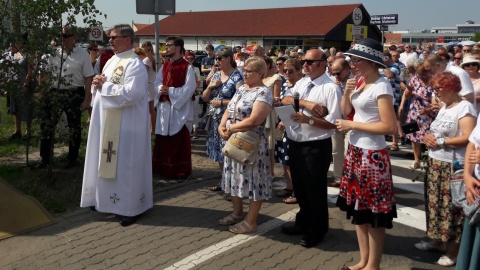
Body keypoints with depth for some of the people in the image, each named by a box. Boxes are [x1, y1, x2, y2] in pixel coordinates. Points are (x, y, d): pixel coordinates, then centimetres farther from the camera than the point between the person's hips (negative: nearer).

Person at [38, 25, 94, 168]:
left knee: (74, 127, 9)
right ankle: (45, 158, 20)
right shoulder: (54, 53, 5)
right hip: (55, 93, 4)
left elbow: (88, 78, -7)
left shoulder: (82, 54, -7)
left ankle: (72, 159, 25)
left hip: (74, 95, -4)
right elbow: (47, 73, 13)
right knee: (46, 125, 7)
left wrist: (87, 99, -11)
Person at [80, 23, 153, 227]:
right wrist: (98, 83, -2)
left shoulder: (135, 64, -15)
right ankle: (107, 199, 28)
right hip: (106, 122, 9)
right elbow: (104, 87, 21)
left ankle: (131, 207, 7)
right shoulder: (112, 61, 14)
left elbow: (131, 94, -27)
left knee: (125, 165, -2)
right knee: (108, 163, 15)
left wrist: (105, 85, -18)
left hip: (126, 125, -9)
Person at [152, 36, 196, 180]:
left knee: (179, 140, -2)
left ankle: (182, 170, 8)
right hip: (164, 106, 7)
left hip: (179, 108, -7)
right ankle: (163, 167, 24)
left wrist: (170, 91, -17)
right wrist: (160, 89, -12)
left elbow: (189, 88, -16)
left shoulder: (187, 67, -9)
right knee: (163, 138, 12)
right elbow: (157, 83, 11)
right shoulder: (164, 66, 12)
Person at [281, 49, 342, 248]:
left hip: (316, 147, -8)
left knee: (314, 190, 6)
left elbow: (334, 123, -19)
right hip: (295, 144, 8)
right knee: (299, 187, 21)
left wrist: (308, 120, -26)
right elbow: (285, 100, -4)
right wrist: (305, 103, -18)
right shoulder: (301, 83, 11)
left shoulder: (331, 88, -13)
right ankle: (303, 223, 41)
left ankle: (317, 230, 25)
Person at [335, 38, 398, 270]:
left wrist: (352, 125, -17)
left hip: (372, 155, -9)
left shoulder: (381, 87, -17)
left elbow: (390, 127, -22)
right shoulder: (360, 81, 7)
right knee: (358, 207, 16)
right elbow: (345, 111, 14)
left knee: (374, 212, 4)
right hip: (355, 151, 9)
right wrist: (347, 91, -4)